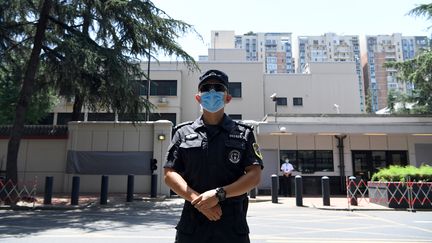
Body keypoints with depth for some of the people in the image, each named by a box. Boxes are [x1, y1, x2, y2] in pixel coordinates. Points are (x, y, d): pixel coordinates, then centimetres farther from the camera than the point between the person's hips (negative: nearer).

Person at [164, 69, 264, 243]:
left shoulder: (244, 134, 5)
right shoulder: (183, 133, 7)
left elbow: (254, 176, -3)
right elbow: (169, 173, 1)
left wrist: (219, 194, -15)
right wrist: (196, 198, -14)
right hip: (191, 224, 1)